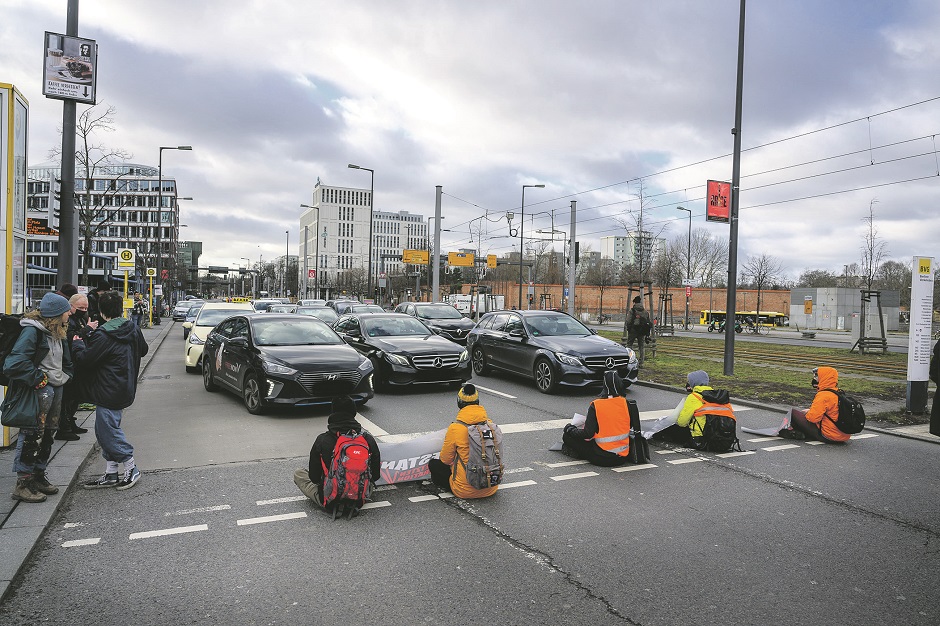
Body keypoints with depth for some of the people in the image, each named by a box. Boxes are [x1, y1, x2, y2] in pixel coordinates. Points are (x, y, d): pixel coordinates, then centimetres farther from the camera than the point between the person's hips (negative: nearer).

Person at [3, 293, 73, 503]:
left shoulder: (58, 332, 12)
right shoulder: (32, 330, -16)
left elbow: (66, 361, 23)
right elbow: (15, 363, -25)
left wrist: (64, 377, 8)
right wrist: (38, 379, -18)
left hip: (56, 389, 9)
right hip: (39, 390, -9)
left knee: (48, 435, 15)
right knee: (32, 436, -4)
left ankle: (38, 476, 28)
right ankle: (23, 484, 6)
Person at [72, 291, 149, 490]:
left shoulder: (104, 335, -18)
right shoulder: (133, 330, 7)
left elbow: (85, 359, -15)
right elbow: (143, 350, 24)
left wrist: (77, 343, 4)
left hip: (109, 393, -9)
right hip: (125, 389, 9)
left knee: (108, 431, 1)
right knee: (105, 431, 16)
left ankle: (131, 469, 8)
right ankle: (110, 474, 20)